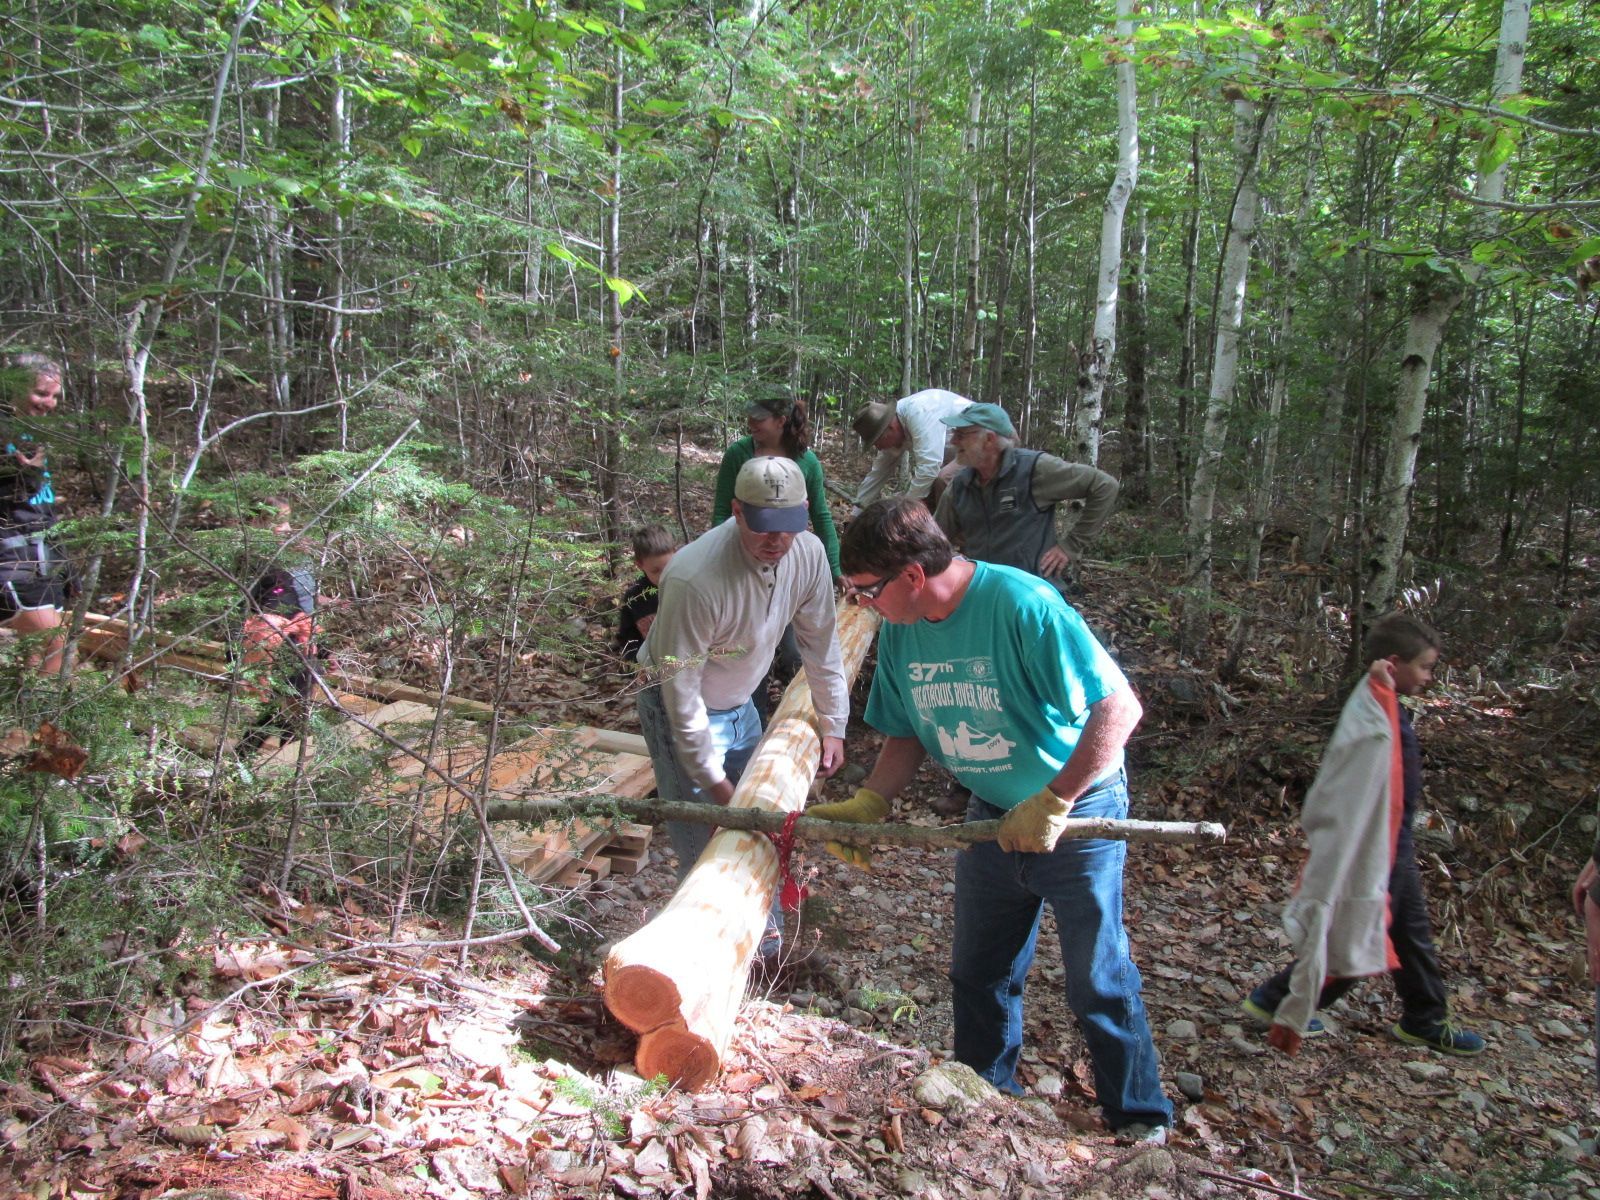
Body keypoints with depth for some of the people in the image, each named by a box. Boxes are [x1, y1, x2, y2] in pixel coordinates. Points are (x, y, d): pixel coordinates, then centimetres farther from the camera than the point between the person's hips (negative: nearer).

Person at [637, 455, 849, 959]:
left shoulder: (808, 554, -16)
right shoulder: (694, 578, -36)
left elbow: (821, 643, -1)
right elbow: (681, 690, -29)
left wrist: (833, 726, 1)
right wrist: (712, 781, -24)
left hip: (741, 705, 6)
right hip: (681, 711, -6)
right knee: (703, 842, -4)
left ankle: (763, 927, 37)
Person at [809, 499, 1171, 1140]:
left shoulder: (1022, 604, -29)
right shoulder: (901, 631, -7)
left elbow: (1119, 707, -30)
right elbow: (908, 735, 6)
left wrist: (1050, 804, -28)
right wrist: (868, 803, -10)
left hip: (1077, 814, -6)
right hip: (992, 816, 7)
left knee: (1097, 981, 5)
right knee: (977, 974, 18)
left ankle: (1139, 1119, 28)